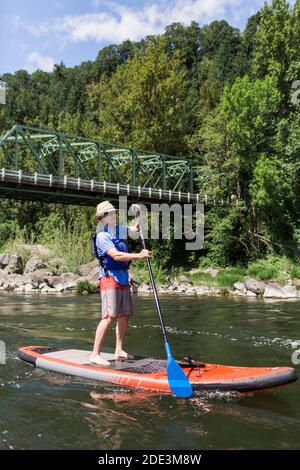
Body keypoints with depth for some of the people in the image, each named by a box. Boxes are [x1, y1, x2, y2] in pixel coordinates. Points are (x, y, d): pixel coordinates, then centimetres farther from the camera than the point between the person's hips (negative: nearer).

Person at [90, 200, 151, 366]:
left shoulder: (119, 229, 14)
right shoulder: (102, 236, -10)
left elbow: (136, 229, 30)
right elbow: (116, 255, -22)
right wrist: (138, 256, -25)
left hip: (123, 279, 9)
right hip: (109, 279, -8)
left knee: (125, 315, 11)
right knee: (109, 317, -15)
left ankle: (119, 351, 21)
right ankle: (95, 354, -9)